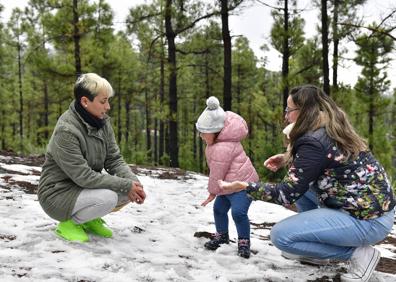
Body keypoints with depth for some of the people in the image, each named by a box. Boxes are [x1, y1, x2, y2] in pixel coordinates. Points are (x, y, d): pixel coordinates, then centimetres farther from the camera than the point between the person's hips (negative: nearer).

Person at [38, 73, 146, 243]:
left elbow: (114, 159, -3)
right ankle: (69, 222, -4)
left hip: (85, 187, 7)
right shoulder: (66, 131, -27)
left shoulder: (102, 122, -4)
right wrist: (126, 185, -28)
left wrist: (133, 181, -22)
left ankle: (90, 219, 10)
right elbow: (83, 176, -28)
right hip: (58, 193, -7)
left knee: (130, 189, -11)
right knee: (107, 198, -31)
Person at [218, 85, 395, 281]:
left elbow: (287, 194, -17)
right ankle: (315, 252, 19)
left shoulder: (314, 142, -20)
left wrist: (243, 187, -11)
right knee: (300, 182, 19)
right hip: (375, 205, 10)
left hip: (368, 220, -10)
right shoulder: (334, 130, 7)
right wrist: (287, 158, 11)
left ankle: (358, 253, -5)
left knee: (280, 235, -11)